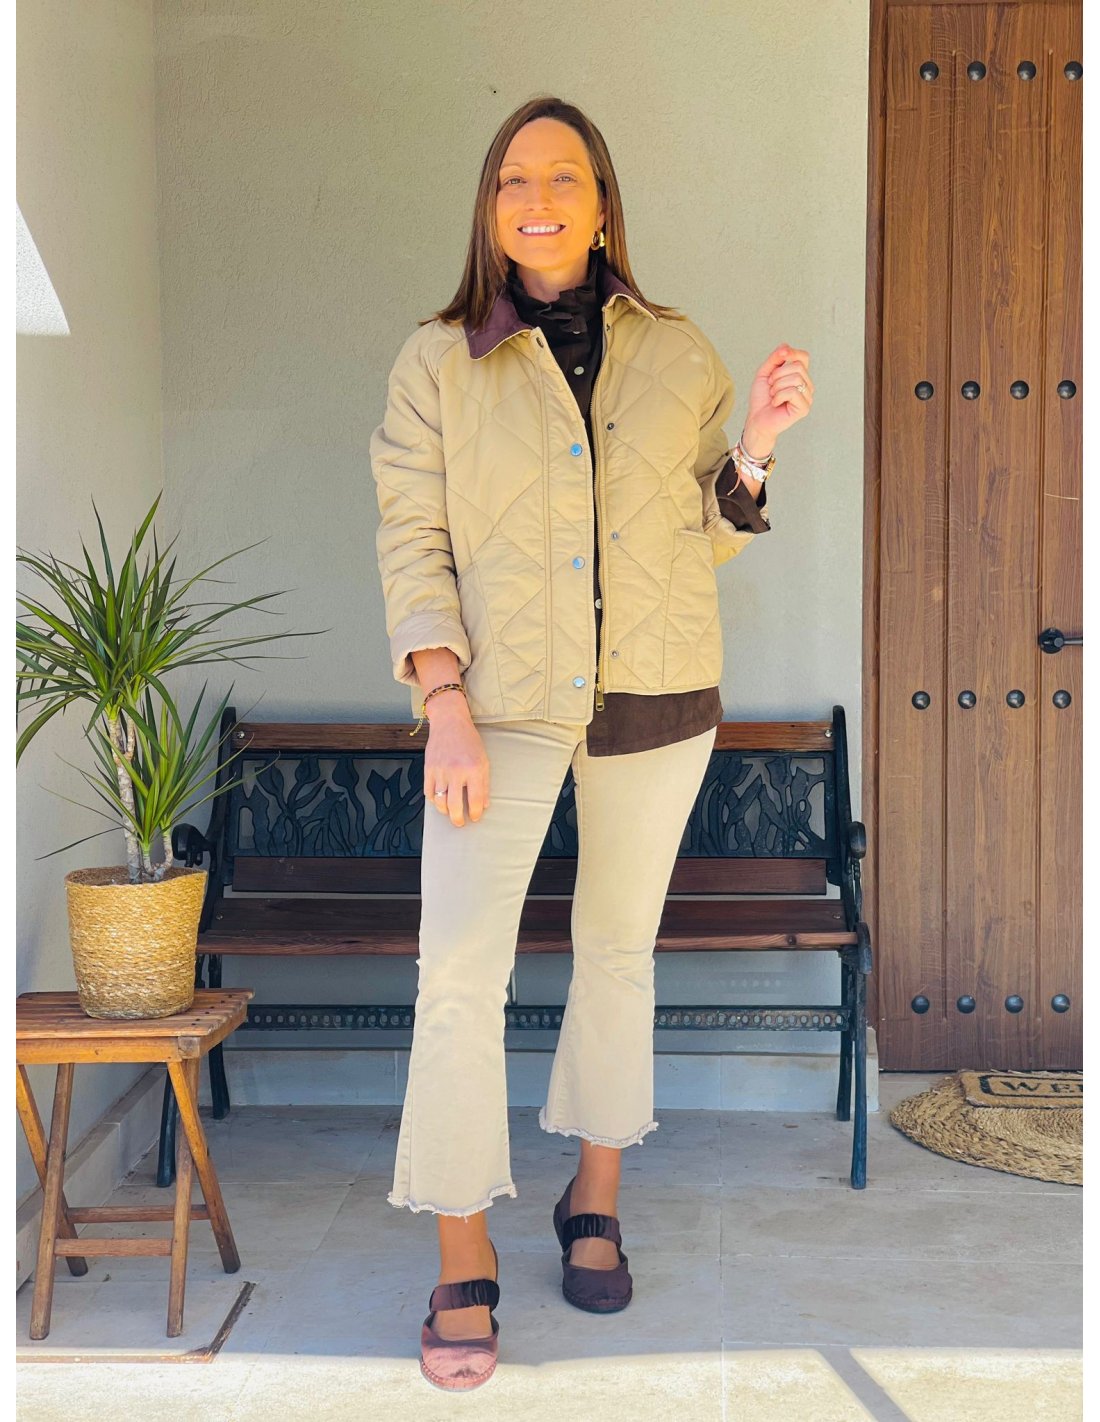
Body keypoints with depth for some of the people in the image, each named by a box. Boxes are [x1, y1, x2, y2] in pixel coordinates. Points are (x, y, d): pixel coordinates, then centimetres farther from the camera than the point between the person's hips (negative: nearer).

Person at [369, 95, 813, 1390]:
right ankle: (463, 1259, -1)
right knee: (460, 968, -11)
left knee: (619, 946, 12)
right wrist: (446, 705, -14)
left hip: (657, 696, 2)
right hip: (504, 701, -2)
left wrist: (754, 448, -9)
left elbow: (704, 538, 10)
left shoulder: (678, 354, 6)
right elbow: (412, 539, -3)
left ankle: (596, 1198, 29)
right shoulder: (439, 361, 0)